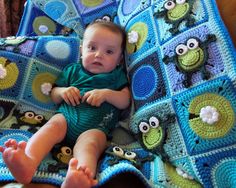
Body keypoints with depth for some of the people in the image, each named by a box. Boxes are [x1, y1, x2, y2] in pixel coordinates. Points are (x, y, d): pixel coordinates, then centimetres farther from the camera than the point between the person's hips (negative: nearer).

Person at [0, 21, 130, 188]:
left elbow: (125, 102, 11)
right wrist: (63, 91, 3)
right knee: (53, 126, -31)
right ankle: (28, 162, -58)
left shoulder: (117, 76, 21)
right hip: (66, 116, 3)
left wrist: (106, 93, -7)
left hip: (96, 126, -3)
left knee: (89, 142, -36)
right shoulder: (72, 71, 25)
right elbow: (54, 97, 27)